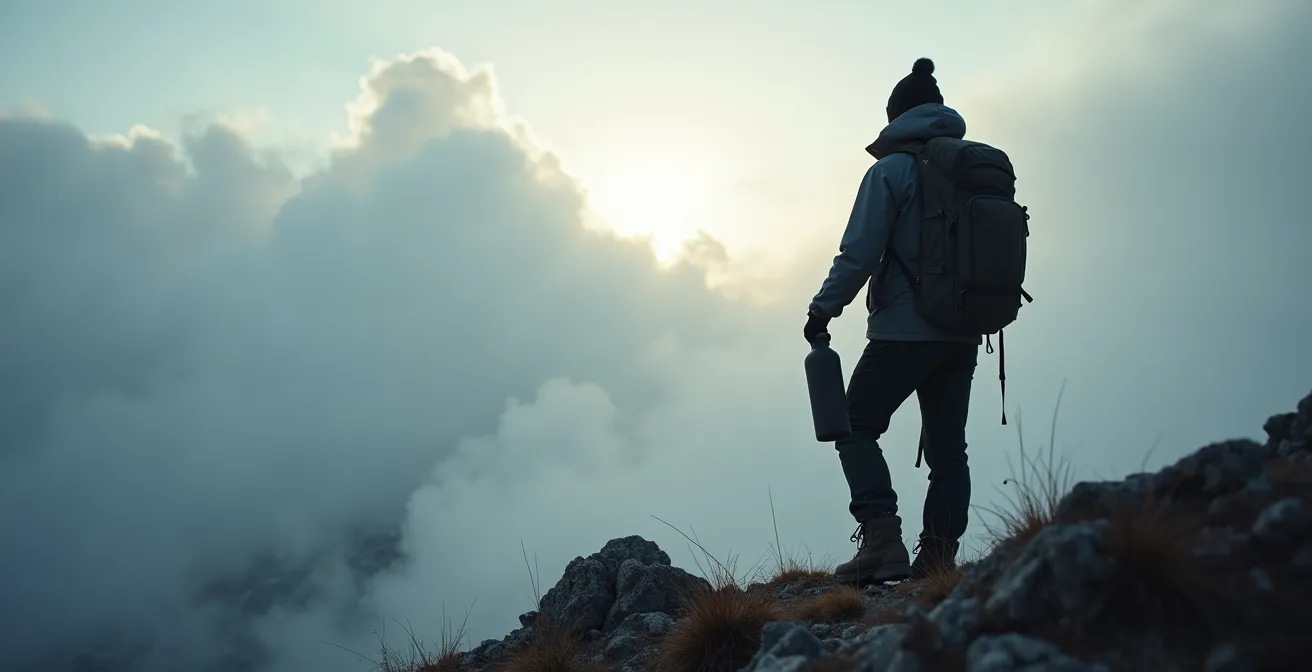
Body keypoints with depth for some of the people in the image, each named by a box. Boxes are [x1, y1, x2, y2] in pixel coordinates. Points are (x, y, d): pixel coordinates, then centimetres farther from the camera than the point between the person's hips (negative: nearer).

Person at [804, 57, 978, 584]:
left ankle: (882, 540, -11)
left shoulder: (892, 170, -7)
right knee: (946, 445, 12)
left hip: (904, 328, -6)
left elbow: (859, 253, -12)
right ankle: (939, 555, 8)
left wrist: (823, 309, -3)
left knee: (857, 427, 4)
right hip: (965, 335, 6)